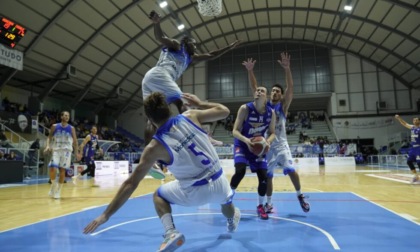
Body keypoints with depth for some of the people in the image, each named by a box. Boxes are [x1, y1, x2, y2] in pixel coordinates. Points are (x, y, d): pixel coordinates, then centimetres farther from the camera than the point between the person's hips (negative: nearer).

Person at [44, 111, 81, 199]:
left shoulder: (71, 128, 4)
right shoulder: (54, 126, 4)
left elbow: (75, 141, 7)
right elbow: (49, 137, 8)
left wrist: (77, 152, 1)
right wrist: (47, 146, -10)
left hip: (66, 151, 0)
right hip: (56, 150, 0)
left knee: (62, 170, 1)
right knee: (53, 168, -16)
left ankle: (58, 191, 12)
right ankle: (54, 185, 12)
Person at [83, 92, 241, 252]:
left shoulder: (155, 147, -12)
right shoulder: (190, 116, -8)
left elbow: (130, 184, -10)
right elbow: (224, 111, 6)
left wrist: (106, 215, -2)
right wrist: (199, 103, 19)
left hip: (195, 192, -3)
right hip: (218, 184, 3)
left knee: (159, 195, 25)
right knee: (226, 200, 40)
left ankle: (171, 233, 6)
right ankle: (231, 221, 71)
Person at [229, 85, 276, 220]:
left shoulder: (271, 113, -9)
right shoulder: (245, 109, -19)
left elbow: (272, 133, 2)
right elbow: (235, 131, -18)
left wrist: (268, 141, -21)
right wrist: (246, 140, -37)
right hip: (242, 144, -3)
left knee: (264, 177, -2)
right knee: (240, 171, -25)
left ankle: (260, 207, 21)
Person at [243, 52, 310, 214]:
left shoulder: (283, 106, 1)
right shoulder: (264, 105, 6)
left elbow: (290, 88, -14)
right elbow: (254, 87, -3)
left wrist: (287, 69, -27)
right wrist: (250, 71, -16)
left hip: (281, 144, -2)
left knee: (291, 170, -14)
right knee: (268, 175, 6)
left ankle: (300, 196, 9)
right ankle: (269, 203, 22)